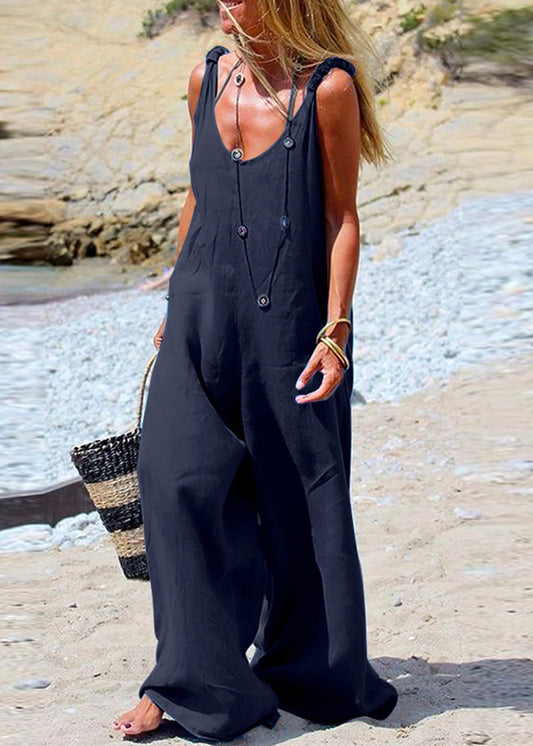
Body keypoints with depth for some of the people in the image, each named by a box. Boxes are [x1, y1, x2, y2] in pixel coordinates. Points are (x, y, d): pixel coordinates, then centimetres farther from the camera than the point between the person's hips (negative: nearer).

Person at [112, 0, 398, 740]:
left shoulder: (329, 89, -8)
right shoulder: (208, 79, 7)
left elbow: (342, 218, -6)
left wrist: (335, 331, -11)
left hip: (290, 319, -4)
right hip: (205, 312, 4)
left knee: (299, 497, 7)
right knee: (175, 475, -6)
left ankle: (310, 672, 28)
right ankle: (196, 678, 6)